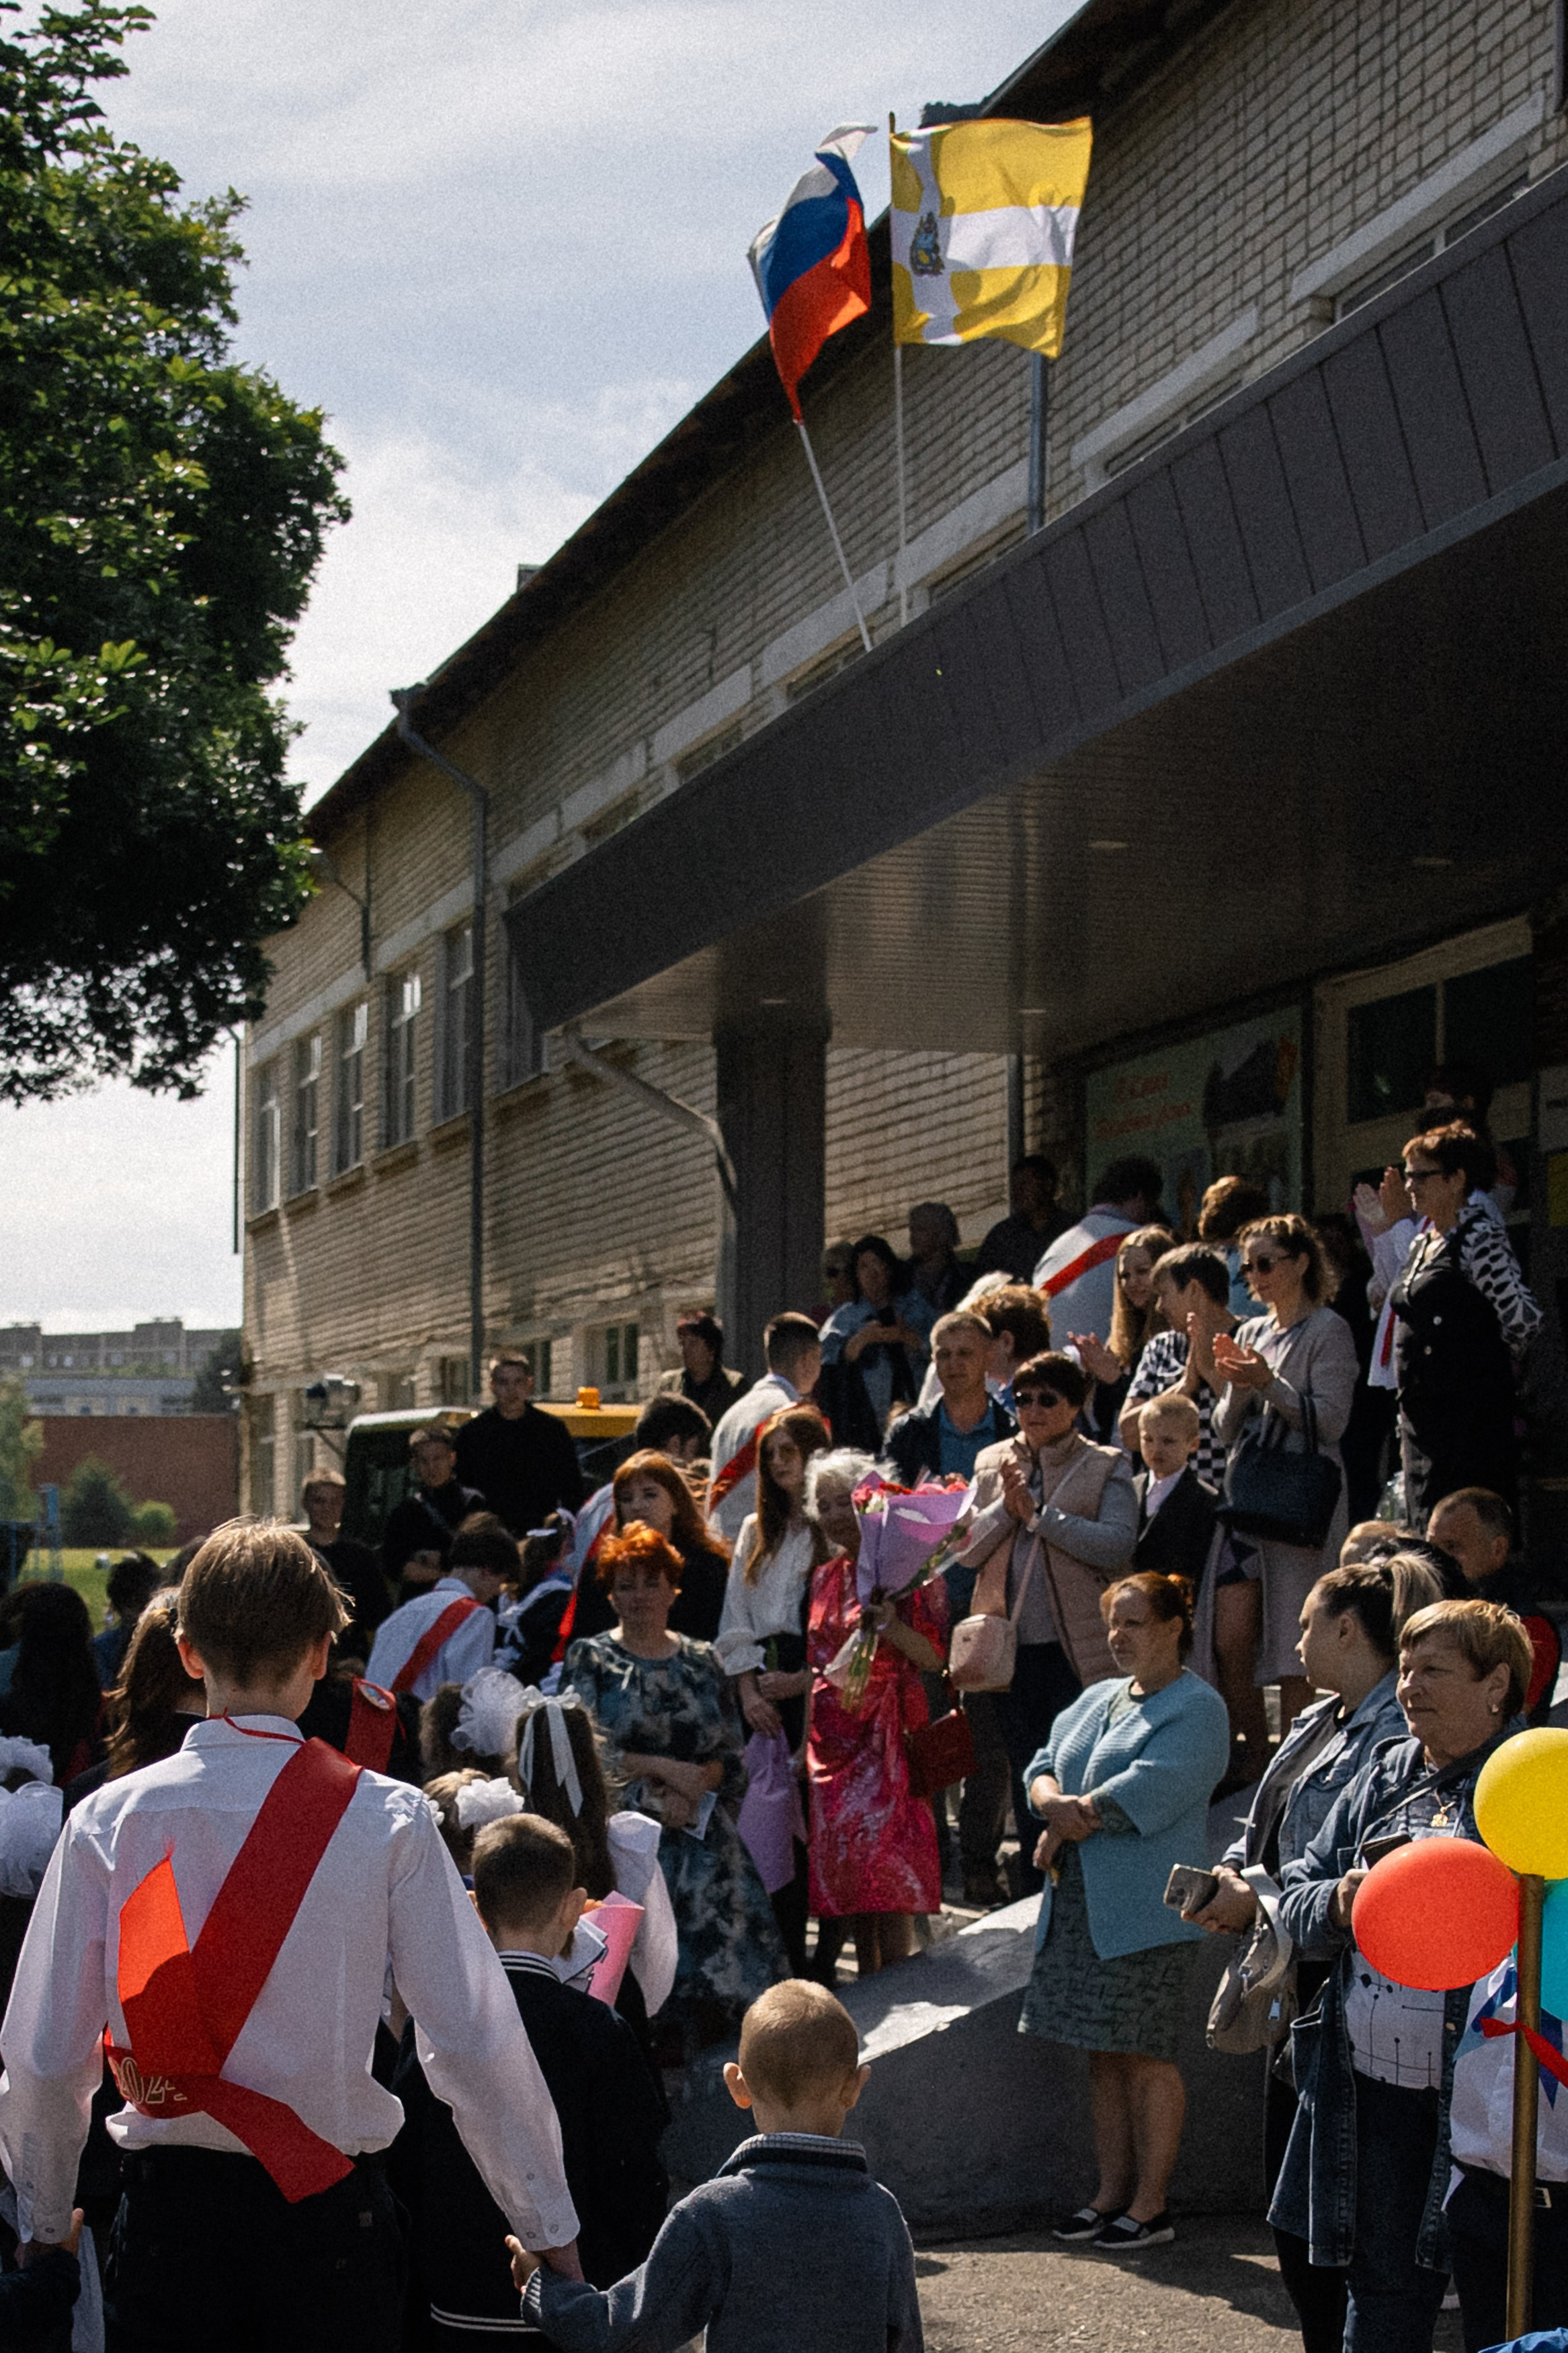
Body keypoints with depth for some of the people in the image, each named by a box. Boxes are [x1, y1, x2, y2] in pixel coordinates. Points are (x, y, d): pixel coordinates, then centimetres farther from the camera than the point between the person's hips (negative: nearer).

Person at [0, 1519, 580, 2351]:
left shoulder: (109, 1820, -5)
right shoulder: (389, 1821, -9)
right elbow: (471, 2041, -10)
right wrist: (551, 2227, 1)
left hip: (168, 2206, 1)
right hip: (331, 2212, -1)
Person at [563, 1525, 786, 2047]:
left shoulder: (701, 1662, 15)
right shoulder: (590, 1659, 7)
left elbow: (732, 1754, 10)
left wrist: (692, 1786, -9)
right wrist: (665, 1769, -9)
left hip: (701, 1832, 3)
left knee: (721, 1952, -12)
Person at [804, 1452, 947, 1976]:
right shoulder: (826, 1578, 14)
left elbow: (934, 1657, -9)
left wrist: (893, 1629, -25)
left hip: (885, 1731, -6)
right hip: (832, 1734, 6)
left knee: (883, 1854, -13)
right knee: (838, 1856, 5)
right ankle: (866, 1982, 13)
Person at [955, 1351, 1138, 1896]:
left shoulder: (1105, 1468, 1)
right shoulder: (992, 1464, 12)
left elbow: (1118, 1545, -14)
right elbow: (966, 1549, 6)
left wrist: (1038, 1512, -15)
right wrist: (1005, 1508, -11)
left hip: (1077, 1651, -4)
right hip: (1010, 1649, 4)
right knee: (1026, 1779, 11)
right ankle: (1031, 1906, 21)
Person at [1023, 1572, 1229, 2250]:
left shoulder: (1197, 1709, -7)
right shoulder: (1098, 1699, 18)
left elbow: (1145, 1795, -18)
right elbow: (1042, 1768, 13)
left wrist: (1064, 1829, -9)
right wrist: (1055, 1802, -11)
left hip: (1146, 1911, -7)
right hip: (1079, 1907, 7)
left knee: (1144, 2055, -3)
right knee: (1102, 2054, 11)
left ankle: (1150, 2205, 4)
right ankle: (1111, 2193, 18)